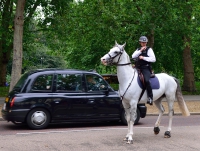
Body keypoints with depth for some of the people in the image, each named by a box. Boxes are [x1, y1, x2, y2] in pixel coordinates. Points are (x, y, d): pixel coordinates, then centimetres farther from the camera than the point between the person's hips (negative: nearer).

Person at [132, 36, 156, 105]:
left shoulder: (149, 49, 4)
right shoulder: (138, 49, 20)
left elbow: (153, 59, -6)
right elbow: (133, 56, 3)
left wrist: (143, 58, -12)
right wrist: (140, 51, -6)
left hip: (146, 68, -6)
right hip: (138, 68, 6)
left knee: (146, 80, -30)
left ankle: (150, 97, -26)